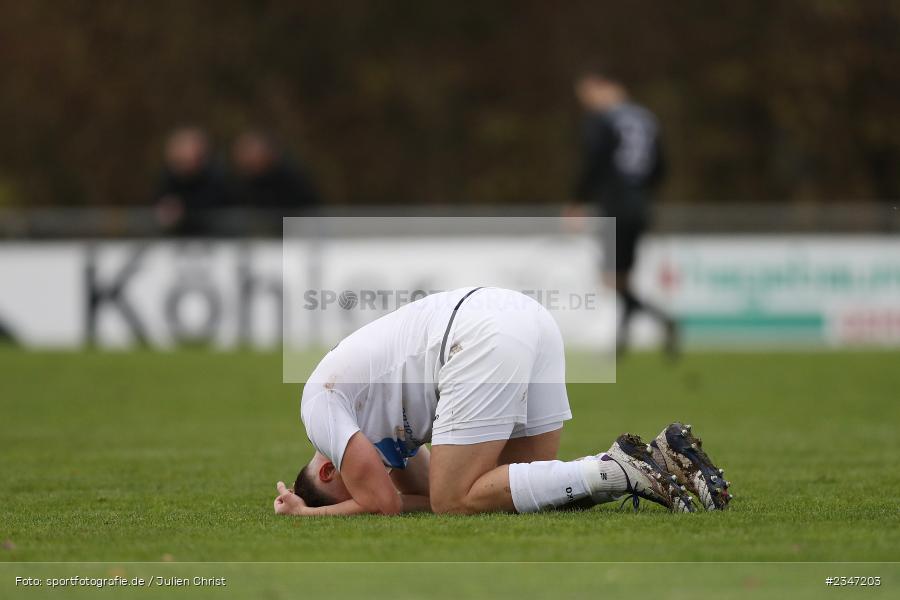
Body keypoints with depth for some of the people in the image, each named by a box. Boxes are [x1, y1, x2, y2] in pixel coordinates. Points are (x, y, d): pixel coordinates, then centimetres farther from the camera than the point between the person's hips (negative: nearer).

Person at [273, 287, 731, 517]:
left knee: (457, 502, -5)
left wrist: (303, 515, 16)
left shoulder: (321, 407, 7)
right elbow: (421, 494, 29)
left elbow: (382, 505, 1)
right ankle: (659, 456, -2)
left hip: (484, 342, -9)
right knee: (525, 491, 12)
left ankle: (621, 469, -15)